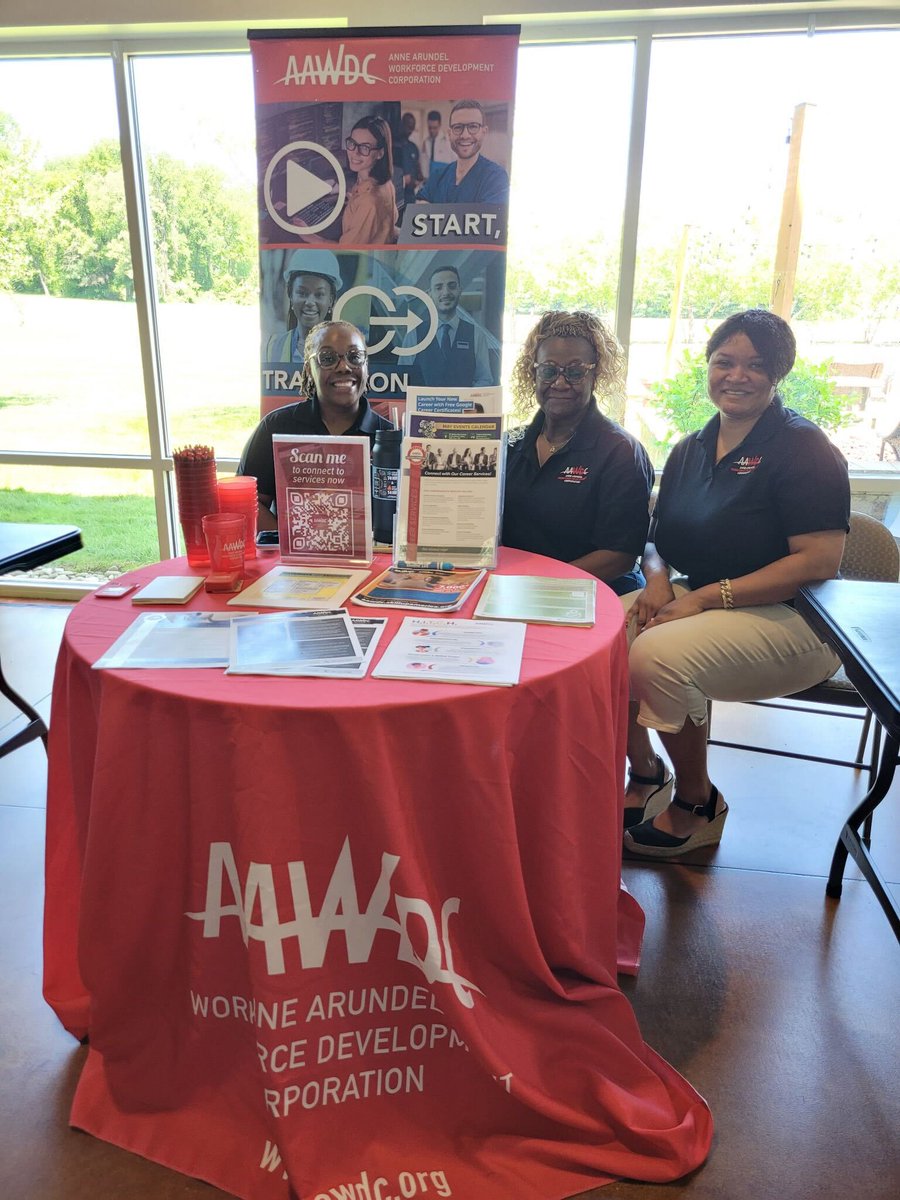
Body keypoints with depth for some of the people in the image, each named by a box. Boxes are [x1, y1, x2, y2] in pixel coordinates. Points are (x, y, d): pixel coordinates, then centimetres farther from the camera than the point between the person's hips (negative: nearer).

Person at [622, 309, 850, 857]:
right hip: (699, 601, 7)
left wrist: (705, 598, -22)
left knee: (657, 656, -31)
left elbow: (820, 561, -19)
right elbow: (659, 539, 16)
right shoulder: (691, 449, 11)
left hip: (791, 618, -7)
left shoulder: (804, 448, -10)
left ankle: (698, 802, -4)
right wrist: (658, 580, -9)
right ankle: (645, 775, 6)